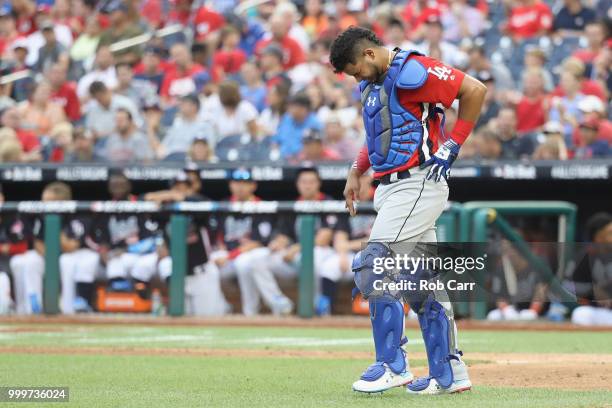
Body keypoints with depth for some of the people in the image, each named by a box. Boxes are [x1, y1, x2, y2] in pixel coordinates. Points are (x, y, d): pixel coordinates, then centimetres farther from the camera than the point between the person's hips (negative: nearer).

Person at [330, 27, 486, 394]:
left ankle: (393, 365, -11)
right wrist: (356, 173, 20)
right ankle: (449, 373, 15)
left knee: (373, 267, -15)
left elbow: (475, 89, -17)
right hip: (392, 188, 10)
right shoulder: (373, 84, 16)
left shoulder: (410, 72, -14)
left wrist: (452, 145, -15)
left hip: (418, 183, -10)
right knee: (422, 281, 10)